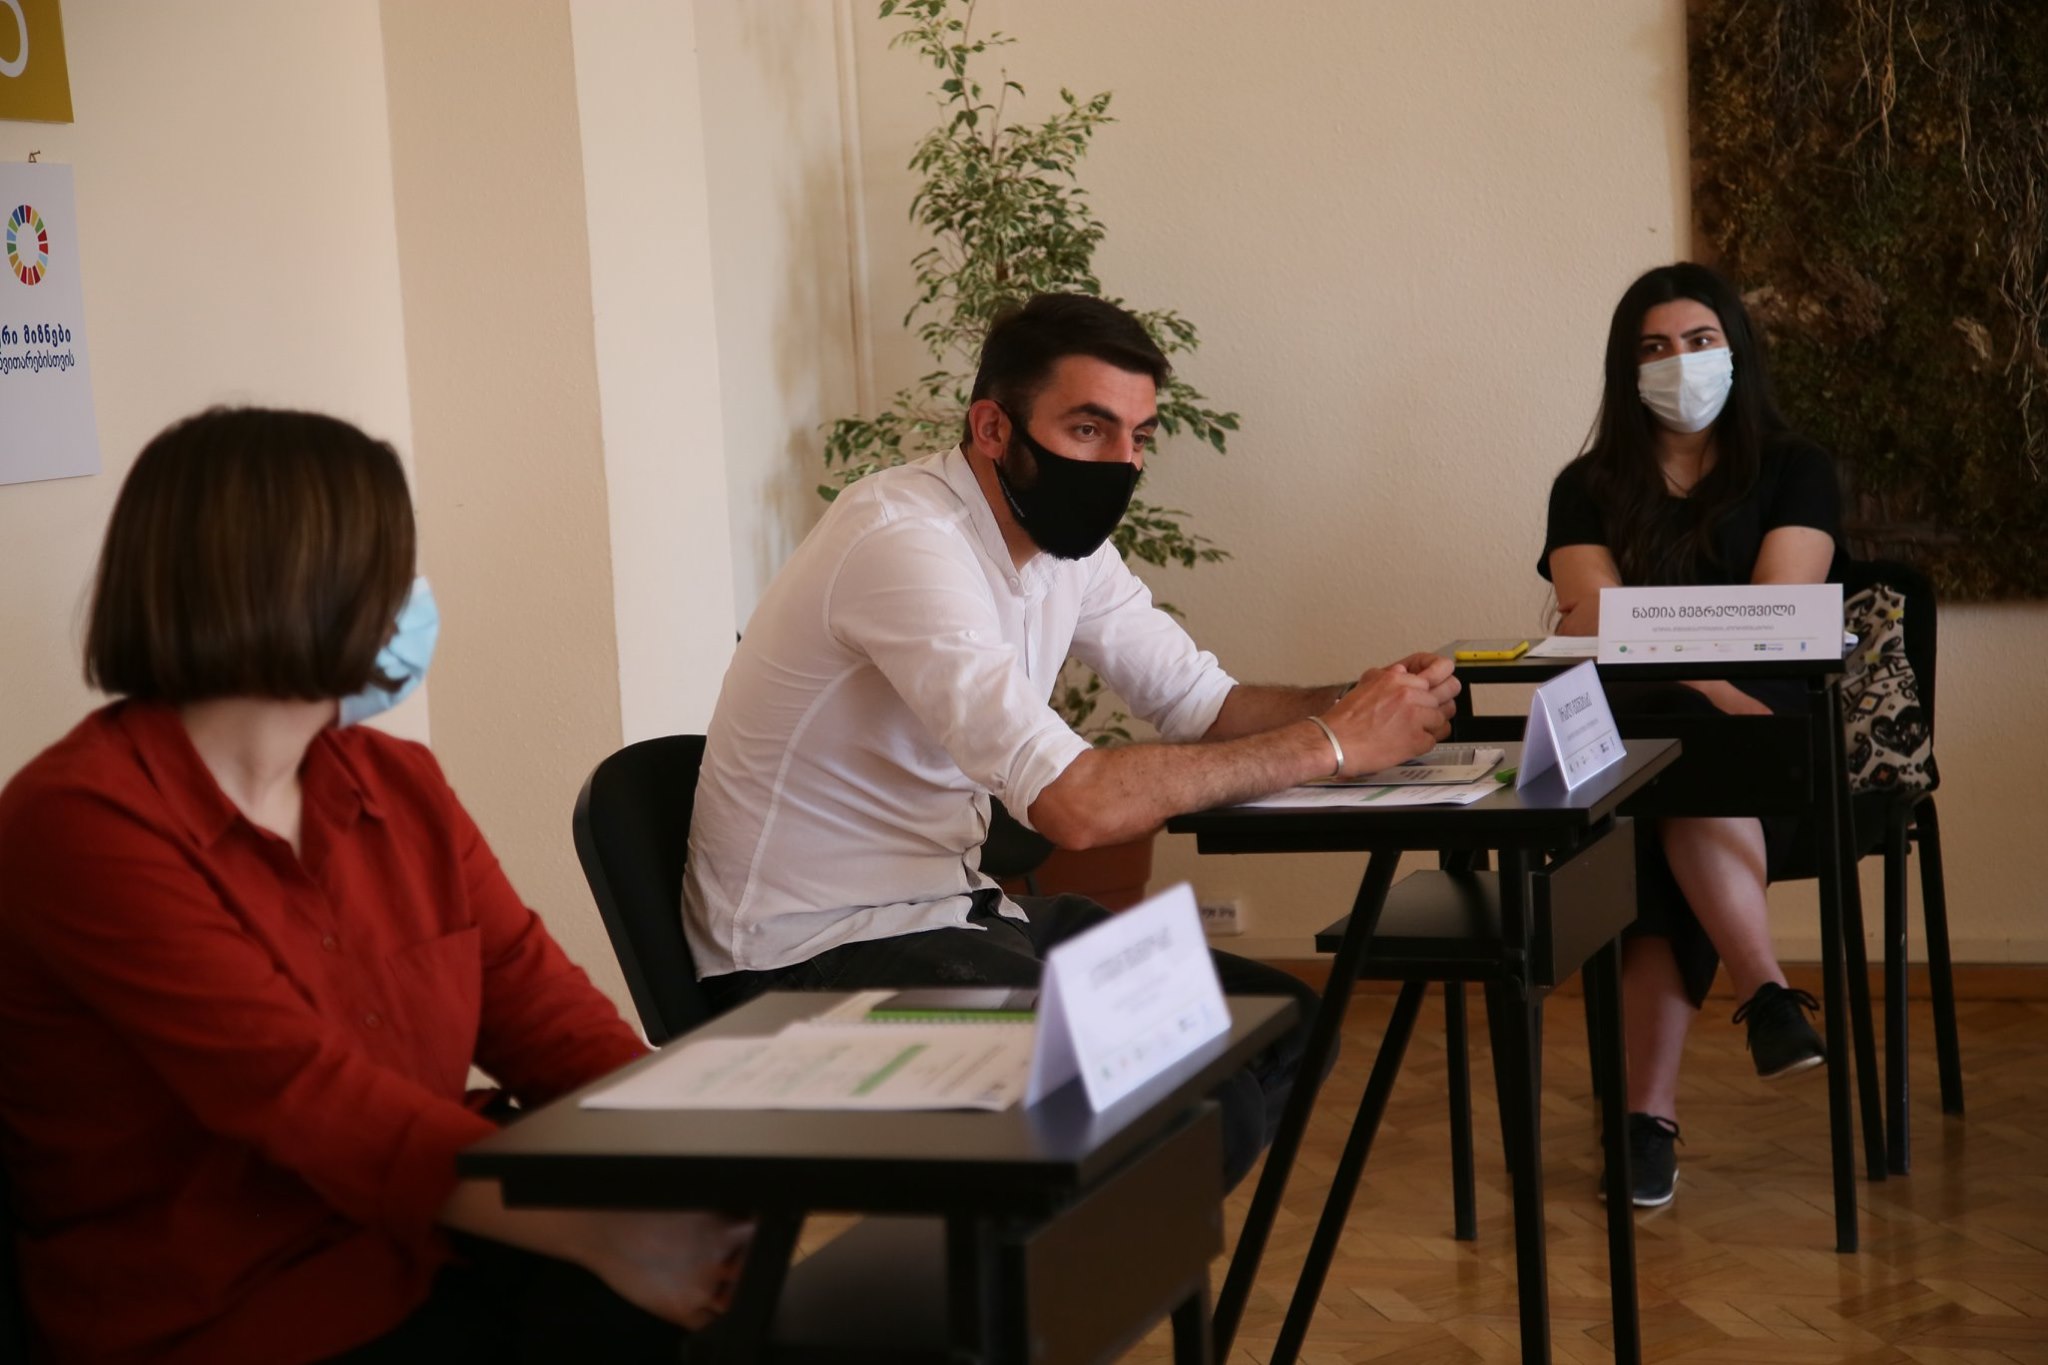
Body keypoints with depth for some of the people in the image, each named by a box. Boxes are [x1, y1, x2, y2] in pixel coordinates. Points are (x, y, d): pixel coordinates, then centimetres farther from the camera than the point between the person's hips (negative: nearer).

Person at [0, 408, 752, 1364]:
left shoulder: (397, 784, 12)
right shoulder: (83, 823, -12)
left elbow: (535, 1004, 6)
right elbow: (300, 1092, -22)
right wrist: (591, 1228, -31)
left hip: (434, 1256, 7)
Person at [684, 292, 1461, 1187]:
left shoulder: (1065, 537, 5)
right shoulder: (905, 542, -24)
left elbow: (1200, 700, 11)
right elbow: (1080, 805, -32)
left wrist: (1362, 703, -10)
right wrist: (1330, 742, -25)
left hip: (949, 903, 10)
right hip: (817, 952, -10)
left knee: (1273, 1026, 4)